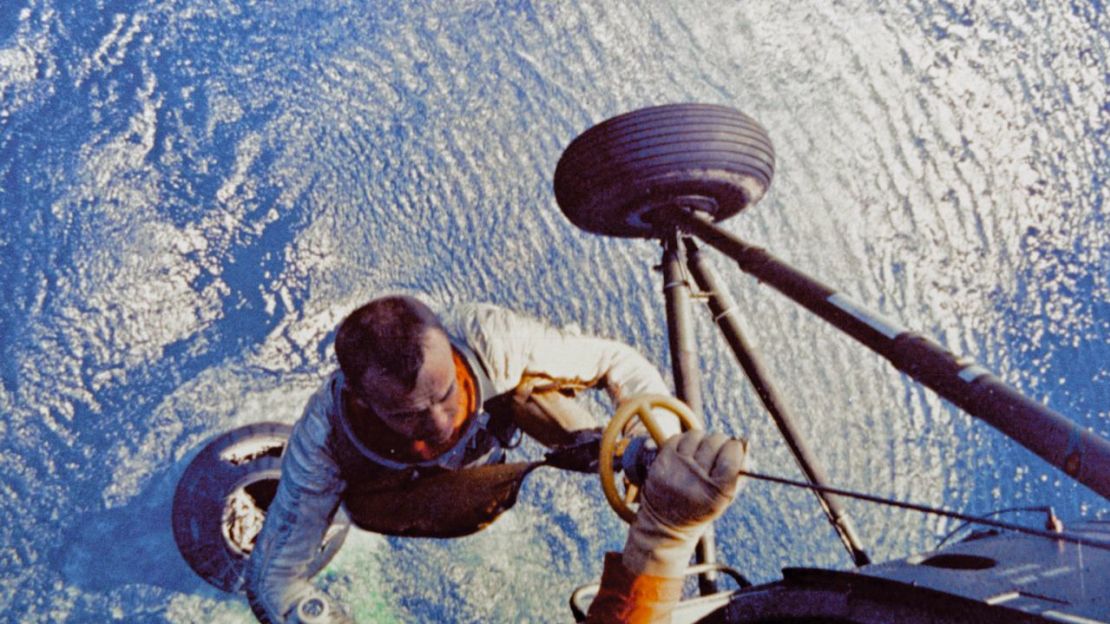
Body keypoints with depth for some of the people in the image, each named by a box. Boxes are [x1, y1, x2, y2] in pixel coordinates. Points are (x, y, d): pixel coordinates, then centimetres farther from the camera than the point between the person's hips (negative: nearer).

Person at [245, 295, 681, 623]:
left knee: (531, 384, -20)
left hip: (489, 439, 0)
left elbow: (618, 360, -29)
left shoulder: (487, 338, -40)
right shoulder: (325, 439, -40)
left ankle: (591, 447, 8)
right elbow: (270, 581, -30)